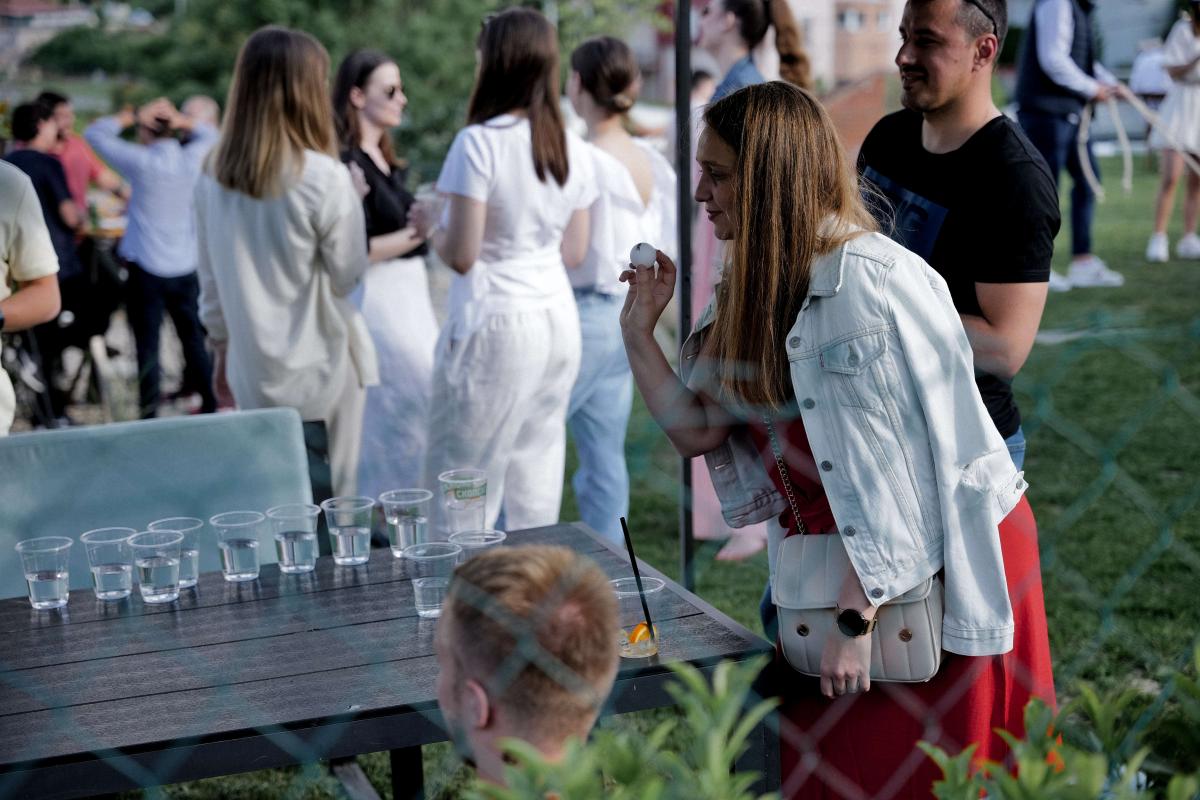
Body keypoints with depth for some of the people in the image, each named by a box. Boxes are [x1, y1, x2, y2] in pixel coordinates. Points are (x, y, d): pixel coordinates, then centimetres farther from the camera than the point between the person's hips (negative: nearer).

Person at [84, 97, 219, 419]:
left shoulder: (141, 161, -12)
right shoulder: (191, 158, -3)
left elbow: (95, 133, -2)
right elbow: (209, 133, 19)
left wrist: (133, 116, -3)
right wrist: (179, 120, 4)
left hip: (146, 268, -4)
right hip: (185, 267, 4)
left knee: (148, 344, 1)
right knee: (194, 339, 15)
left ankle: (150, 413, 1)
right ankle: (210, 403, 22)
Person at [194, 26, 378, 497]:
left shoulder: (213, 177, 1)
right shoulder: (324, 178, -16)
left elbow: (210, 281, 8)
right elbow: (350, 276, -8)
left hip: (251, 371, 5)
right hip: (320, 367, -5)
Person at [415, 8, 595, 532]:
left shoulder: (479, 142, -13)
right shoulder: (573, 150, 6)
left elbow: (461, 254, -14)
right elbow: (573, 254, 12)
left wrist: (429, 226, 6)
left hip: (495, 321, -6)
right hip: (559, 318, 6)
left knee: (463, 476, 3)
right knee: (536, 472, 12)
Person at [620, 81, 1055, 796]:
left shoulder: (867, 282, -22)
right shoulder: (756, 292, 6)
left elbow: (893, 472, -24)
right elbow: (699, 430, 5)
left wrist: (856, 616, -24)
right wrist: (640, 329, -2)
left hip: (940, 565, -8)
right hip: (836, 554, 8)